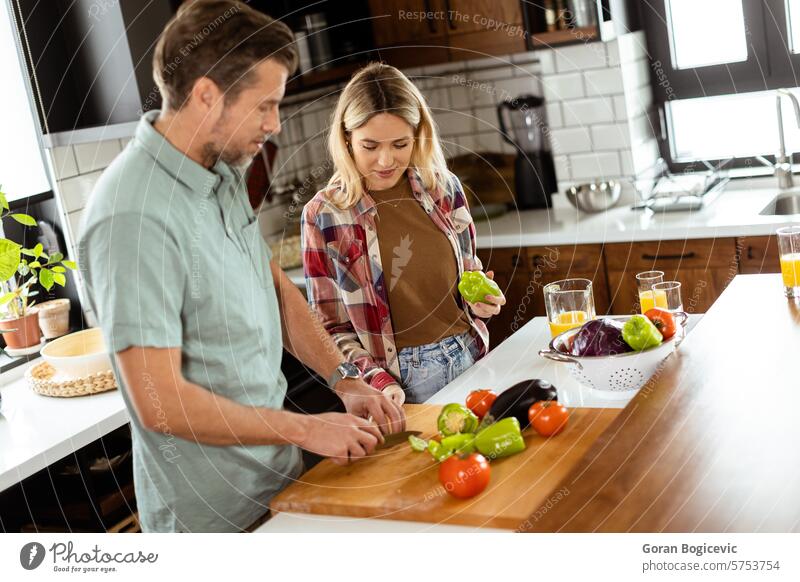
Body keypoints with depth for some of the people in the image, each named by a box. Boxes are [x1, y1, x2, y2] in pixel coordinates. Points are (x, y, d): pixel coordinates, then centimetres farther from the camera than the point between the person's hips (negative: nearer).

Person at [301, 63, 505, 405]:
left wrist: (478, 300, -6)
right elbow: (331, 327, -6)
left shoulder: (444, 188, 1)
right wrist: (377, 381, -19)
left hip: (470, 358, 4)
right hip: (403, 380, -3)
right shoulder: (324, 215, -8)